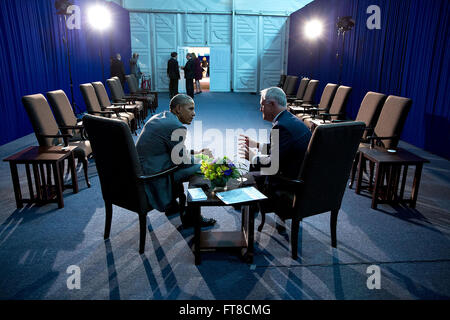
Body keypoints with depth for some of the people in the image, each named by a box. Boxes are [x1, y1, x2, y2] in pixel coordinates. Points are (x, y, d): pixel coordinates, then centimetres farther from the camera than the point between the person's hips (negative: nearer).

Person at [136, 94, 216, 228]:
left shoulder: (161, 116, 13)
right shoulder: (176, 126, -17)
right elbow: (181, 160, -13)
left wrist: (194, 152, 14)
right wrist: (202, 155, 4)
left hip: (140, 170, 10)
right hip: (153, 177, -10)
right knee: (201, 168, -6)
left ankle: (172, 205, 32)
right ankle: (191, 217, 6)